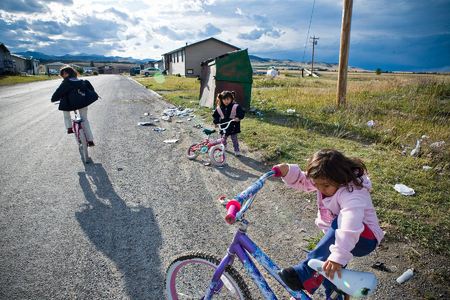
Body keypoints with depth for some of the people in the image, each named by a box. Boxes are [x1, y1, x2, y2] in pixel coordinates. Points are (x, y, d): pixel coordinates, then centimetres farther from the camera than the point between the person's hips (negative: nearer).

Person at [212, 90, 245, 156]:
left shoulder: (236, 106, -14)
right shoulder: (219, 108, -5)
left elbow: (241, 113, -14)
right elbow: (215, 115, 7)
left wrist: (238, 118, -31)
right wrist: (216, 122, -5)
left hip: (233, 127, -3)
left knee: (234, 139, 5)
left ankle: (237, 150, 18)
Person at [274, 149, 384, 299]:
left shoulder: (352, 194, -33)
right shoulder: (325, 182, -10)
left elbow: (350, 227, -47)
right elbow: (302, 181, -5)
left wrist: (338, 257, -55)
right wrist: (288, 171, -26)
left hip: (365, 238, -8)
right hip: (335, 236, 8)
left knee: (338, 224, -37)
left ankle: (307, 272, -38)